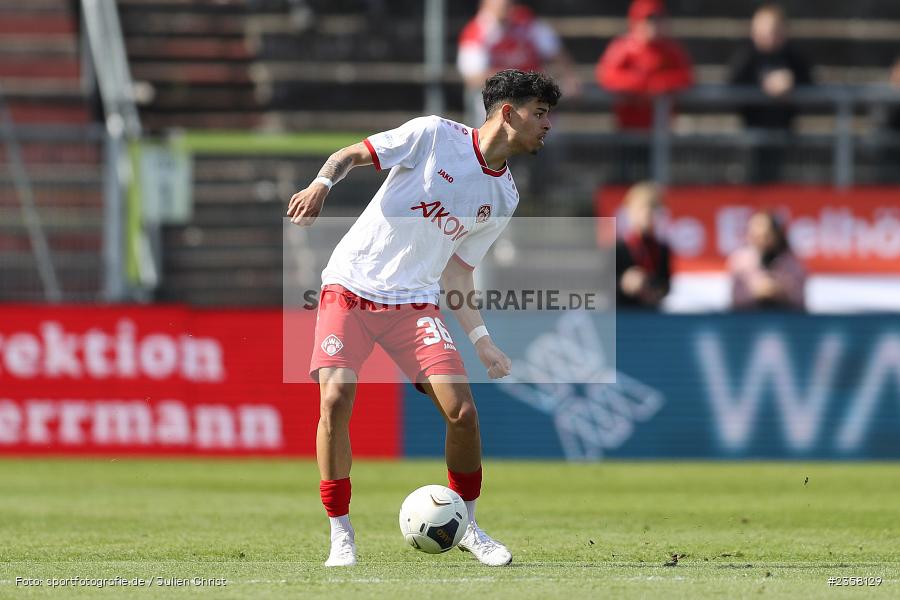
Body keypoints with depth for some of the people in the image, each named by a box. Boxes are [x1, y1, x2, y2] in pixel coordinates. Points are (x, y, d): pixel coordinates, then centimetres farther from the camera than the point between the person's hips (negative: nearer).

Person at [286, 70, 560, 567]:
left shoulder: (504, 198, 8)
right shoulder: (434, 135, -7)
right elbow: (352, 154, -5)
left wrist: (479, 338, 5)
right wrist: (321, 183, -26)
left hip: (415, 303, 4)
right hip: (350, 287, -4)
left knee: (462, 411, -11)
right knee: (335, 399, -22)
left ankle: (465, 525, 13)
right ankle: (340, 533, -7)